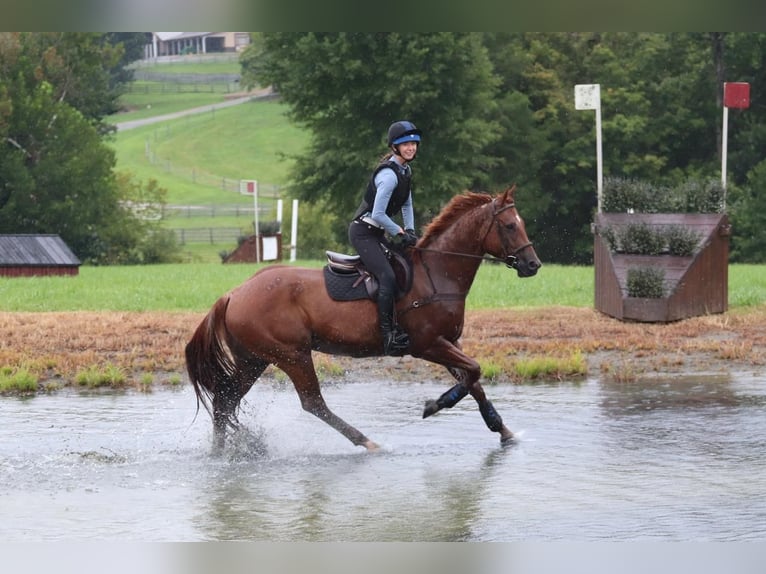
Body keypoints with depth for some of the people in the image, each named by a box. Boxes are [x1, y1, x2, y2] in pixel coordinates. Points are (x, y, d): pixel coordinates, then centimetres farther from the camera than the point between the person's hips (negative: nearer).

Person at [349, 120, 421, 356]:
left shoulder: (405, 170, 8)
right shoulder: (389, 174, -22)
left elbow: (406, 205, 19)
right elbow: (378, 215, -25)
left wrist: (410, 231, 6)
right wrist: (399, 232, -14)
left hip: (377, 232, 11)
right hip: (363, 232, -11)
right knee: (388, 276, -24)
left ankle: (402, 323, 18)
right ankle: (388, 335, -26)